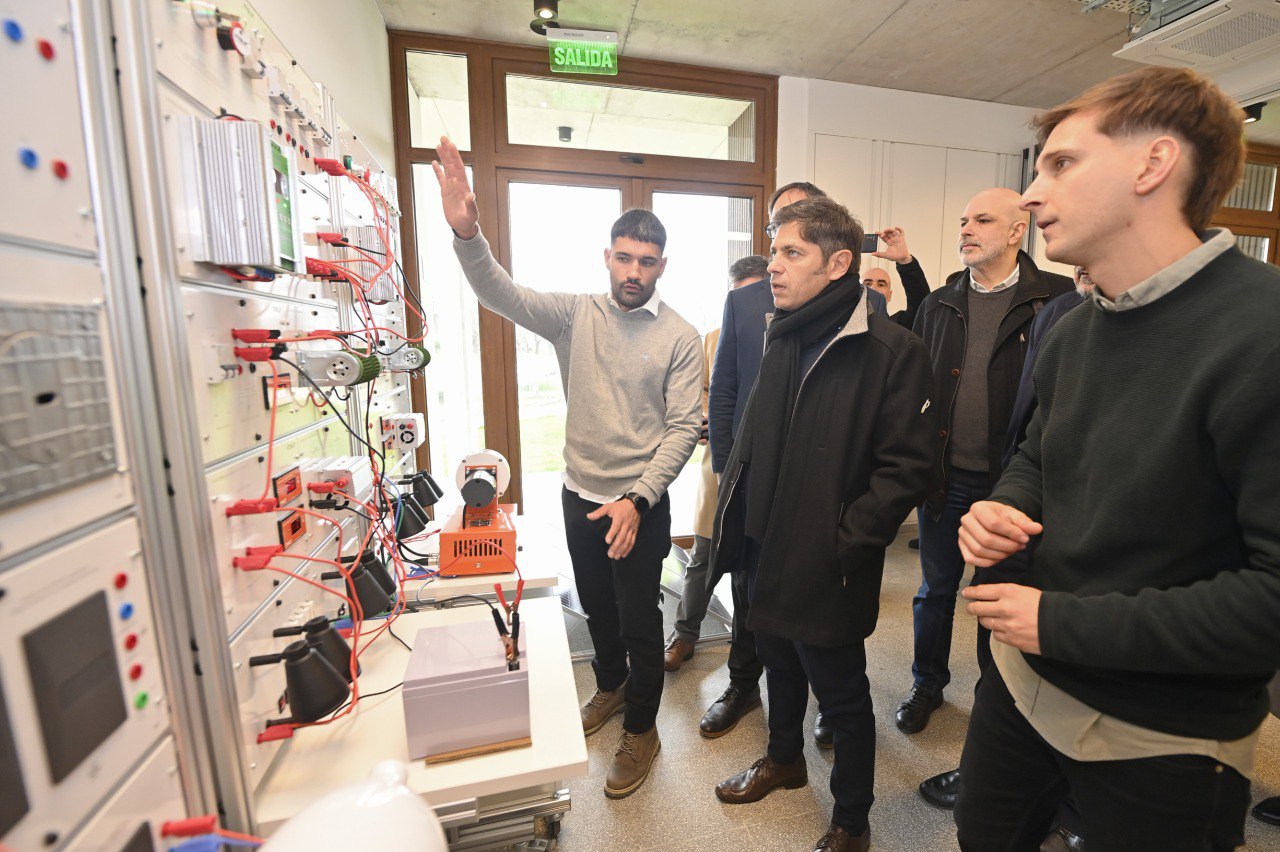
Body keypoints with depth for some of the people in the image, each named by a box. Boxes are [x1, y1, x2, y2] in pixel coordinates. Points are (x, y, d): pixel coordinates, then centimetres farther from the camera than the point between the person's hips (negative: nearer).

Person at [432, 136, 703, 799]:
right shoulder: (575, 314, -2)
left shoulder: (680, 337, -9)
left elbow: (683, 429, -12)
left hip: (640, 505, -3)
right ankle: (610, 686, 52)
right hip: (579, 495, 4)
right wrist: (466, 232, -35)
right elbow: (504, 296, -16)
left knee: (639, 620, 11)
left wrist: (637, 500, -22)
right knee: (595, 607, 24)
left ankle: (641, 729, 36)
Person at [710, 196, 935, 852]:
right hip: (766, 552, 7)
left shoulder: (892, 350, -16)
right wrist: (735, 516, 6)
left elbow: (906, 467, -18)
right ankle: (784, 759, 55)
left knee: (841, 695, 14)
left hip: (827, 569, -7)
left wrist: (844, 545, -19)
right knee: (779, 664, 27)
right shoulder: (781, 339, 6)